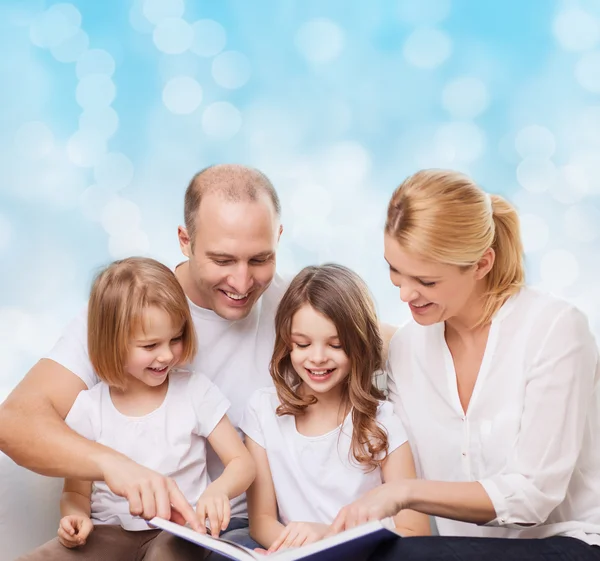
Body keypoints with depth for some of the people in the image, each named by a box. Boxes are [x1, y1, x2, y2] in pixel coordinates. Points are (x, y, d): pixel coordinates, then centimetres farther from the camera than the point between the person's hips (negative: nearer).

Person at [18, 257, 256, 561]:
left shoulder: (195, 390, -1)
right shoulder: (88, 407, -1)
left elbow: (242, 462, -1)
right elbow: (76, 492, 8)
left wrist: (218, 490, -24)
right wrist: (75, 517, -16)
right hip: (109, 532, 2)